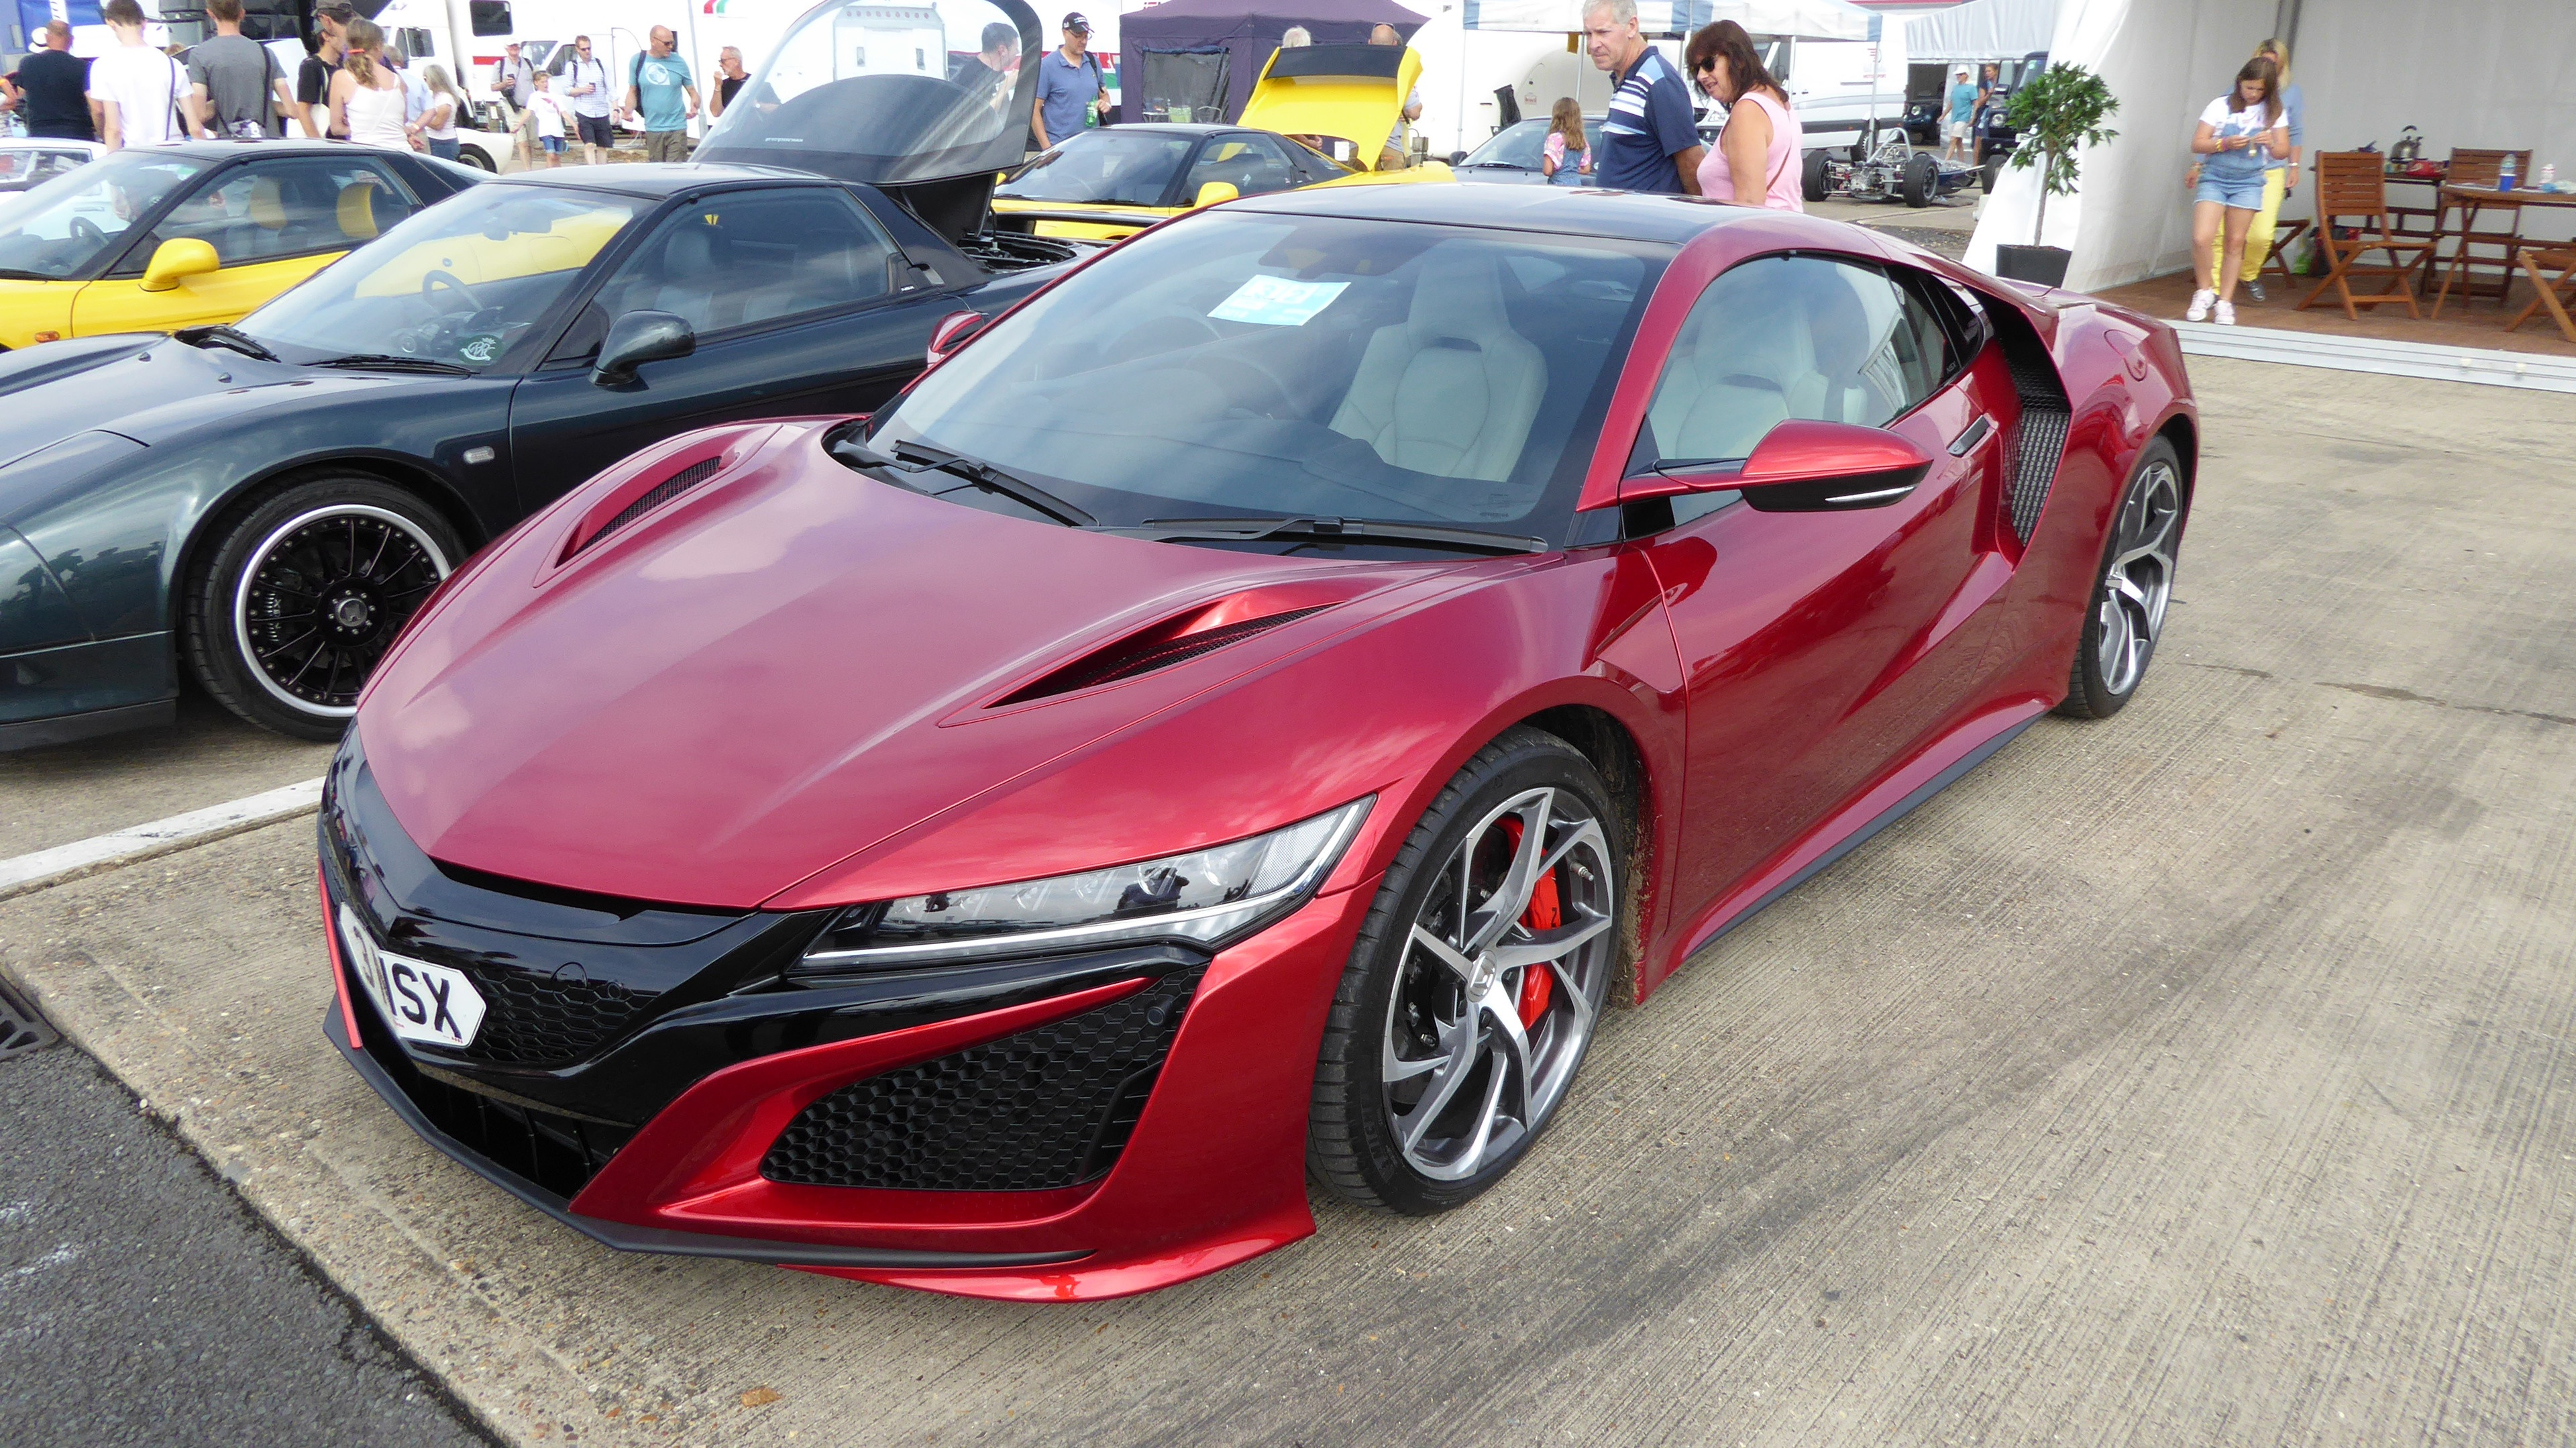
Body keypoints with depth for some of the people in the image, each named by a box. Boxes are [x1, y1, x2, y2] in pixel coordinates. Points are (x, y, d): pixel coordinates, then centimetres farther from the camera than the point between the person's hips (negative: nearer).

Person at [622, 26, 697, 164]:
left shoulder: (679, 62, 2)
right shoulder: (638, 61, 4)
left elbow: (692, 92, 7)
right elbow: (633, 91, 12)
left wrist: (694, 107, -15)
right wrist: (628, 111, -8)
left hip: (677, 129, -2)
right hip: (653, 129, 2)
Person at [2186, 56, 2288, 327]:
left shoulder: (2274, 112, 6)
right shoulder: (2221, 106, -1)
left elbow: (2282, 150, 9)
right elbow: (2197, 144, -3)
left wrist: (2271, 143, -14)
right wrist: (2225, 144, -20)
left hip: (2249, 182, 2)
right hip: (2214, 178, -2)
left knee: (2235, 243, 2)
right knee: (2201, 238, -17)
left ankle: (2225, 301, 9)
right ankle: (2205, 291, 4)